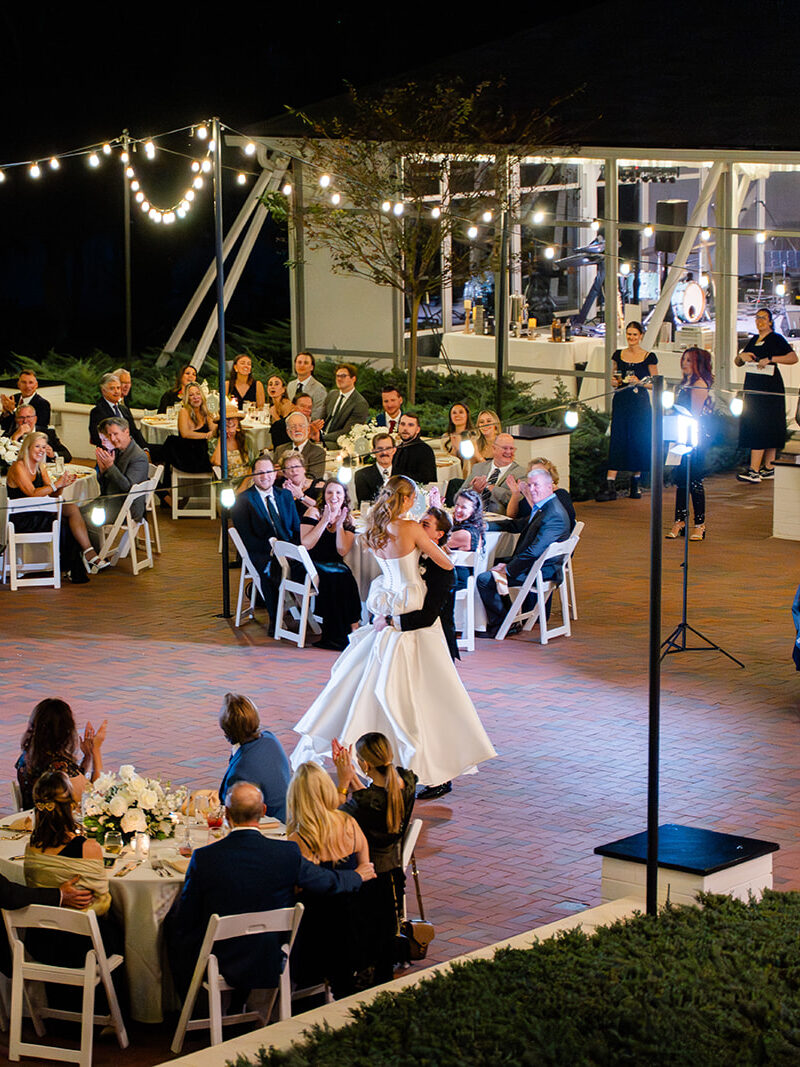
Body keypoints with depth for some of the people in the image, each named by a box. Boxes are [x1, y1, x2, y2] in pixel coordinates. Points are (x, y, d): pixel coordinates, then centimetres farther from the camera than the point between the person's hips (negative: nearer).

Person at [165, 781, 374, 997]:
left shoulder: (204, 858, -20)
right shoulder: (288, 854, -15)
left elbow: (184, 921, -12)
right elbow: (329, 882, 3)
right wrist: (357, 876, 25)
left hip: (221, 967, -3)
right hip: (271, 968, 3)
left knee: (173, 923, 25)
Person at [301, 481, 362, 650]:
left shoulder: (348, 520, 8)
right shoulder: (314, 514, -2)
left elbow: (343, 551, -3)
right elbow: (306, 544, -15)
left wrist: (339, 525, -12)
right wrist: (325, 521, -17)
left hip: (337, 565, 3)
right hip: (312, 566, -3)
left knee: (346, 579, -28)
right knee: (331, 579, -31)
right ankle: (336, 635, -20)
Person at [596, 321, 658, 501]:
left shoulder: (649, 357, 0)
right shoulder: (619, 355, 10)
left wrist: (638, 382, -14)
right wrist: (614, 382, -4)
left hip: (640, 403, -2)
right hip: (621, 402, 2)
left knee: (638, 442, 1)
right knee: (617, 441, -5)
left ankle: (636, 482, 18)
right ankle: (610, 486, -11)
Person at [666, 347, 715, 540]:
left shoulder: (699, 385, -12)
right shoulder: (685, 384, 15)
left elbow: (695, 415, -16)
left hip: (695, 438, -9)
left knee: (694, 481, -5)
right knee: (680, 479, 9)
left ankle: (699, 524, 1)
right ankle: (680, 521, 15)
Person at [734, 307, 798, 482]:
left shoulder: (776, 339, -3)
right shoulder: (753, 340, 18)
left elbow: (793, 357, -15)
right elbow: (737, 363, 21)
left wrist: (770, 359, -22)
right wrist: (741, 356, -2)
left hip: (769, 388, -8)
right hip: (753, 387, 8)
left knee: (760, 426, -14)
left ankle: (754, 471, -19)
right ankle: (769, 468, 12)